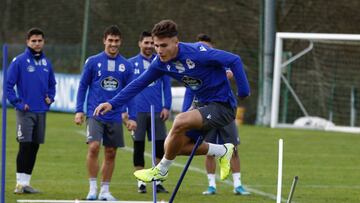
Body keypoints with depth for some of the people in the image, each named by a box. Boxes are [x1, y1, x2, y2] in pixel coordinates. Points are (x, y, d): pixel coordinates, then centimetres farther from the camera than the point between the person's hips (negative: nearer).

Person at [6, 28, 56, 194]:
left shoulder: (46, 63, 10)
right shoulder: (19, 61, -6)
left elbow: (52, 84, 24)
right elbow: (8, 85, -7)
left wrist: (50, 98, 8)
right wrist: (18, 103, -11)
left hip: (41, 112, 5)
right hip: (25, 112, -5)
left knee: (34, 147, 7)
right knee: (25, 146, -10)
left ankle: (26, 182, 14)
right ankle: (20, 183, -7)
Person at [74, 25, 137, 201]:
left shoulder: (126, 65, 6)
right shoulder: (93, 62, 1)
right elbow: (83, 86, 5)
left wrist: (132, 117, 4)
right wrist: (79, 110, -1)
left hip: (115, 117, 3)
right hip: (95, 114, -3)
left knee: (111, 153, 5)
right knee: (93, 147, -18)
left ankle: (105, 191, 16)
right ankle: (93, 187, -7)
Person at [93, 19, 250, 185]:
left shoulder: (197, 53, -24)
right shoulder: (161, 62, -3)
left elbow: (234, 60, -21)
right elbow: (138, 83, 3)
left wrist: (244, 92, -20)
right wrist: (112, 104, -4)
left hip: (222, 106, -8)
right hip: (205, 107, 8)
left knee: (180, 121, -29)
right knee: (171, 146, 4)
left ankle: (161, 170, -7)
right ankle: (222, 151, 20)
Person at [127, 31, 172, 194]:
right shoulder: (131, 63, 5)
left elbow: (166, 86, 9)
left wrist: (167, 107, -1)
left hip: (157, 111, 1)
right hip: (138, 111, -1)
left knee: (160, 147, -2)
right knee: (138, 147, 1)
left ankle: (158, 181, 6)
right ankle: (141, 182, 8)